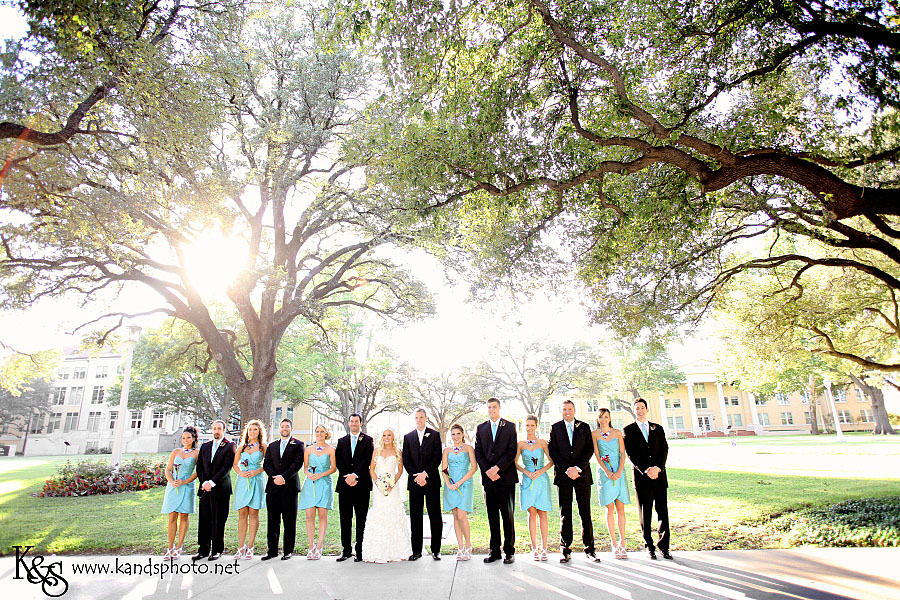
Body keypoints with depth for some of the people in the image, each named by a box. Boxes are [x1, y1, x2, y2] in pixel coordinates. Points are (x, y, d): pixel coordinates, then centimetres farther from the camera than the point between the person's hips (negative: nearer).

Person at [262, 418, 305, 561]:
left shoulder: (298, 445, 4)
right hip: (273, 486, 4)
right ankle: (272, 550, 17)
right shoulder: (272, 446, 17)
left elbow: (298, 463, -7)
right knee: (272, 520, 7)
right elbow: (266, 464, 8)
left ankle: (288, 550, 10)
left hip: (289, 486, -3)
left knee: (289, 521, 1)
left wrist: (283, 477, -15)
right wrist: (274, 476, -9)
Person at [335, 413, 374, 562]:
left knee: (361, 519, 2)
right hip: (345, 484, 3)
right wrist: (347, 477, -10)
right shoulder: (341, 441, 14)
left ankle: (360, 550, 10)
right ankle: (346, 550, 15)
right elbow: (338, 462, 4)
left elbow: (367, 460, -5)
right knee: (345, 519, 6)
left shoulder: (368, 440, 5)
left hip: (362, 484, -2)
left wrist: (355, 475, -15)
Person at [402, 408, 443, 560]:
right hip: (414, 481, 2)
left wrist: (425, 473, -12)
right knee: (415, 516, 5)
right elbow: (406, 459, 6)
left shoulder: (434, 435, 4)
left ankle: (435, 549, 11)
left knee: (435, 516, 2)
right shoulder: (408, 437, 11)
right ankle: (416, 550, 13)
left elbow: (437, 457, -4)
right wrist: (416, 476, -7)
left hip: (431, 480, -2)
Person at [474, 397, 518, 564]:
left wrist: (497, 468, -13)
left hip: (506, 477, -3)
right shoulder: (481, 428, 12)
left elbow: (512, 451, -4)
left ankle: (509, 551, 9)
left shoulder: (510, 427, 3)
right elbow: (478, 453, 7)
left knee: (508, 515, 1)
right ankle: (494, 551, 15)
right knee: (492, 516, 8)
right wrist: (488, 471, -6)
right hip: (488, 477, 3)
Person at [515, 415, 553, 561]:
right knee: (532, 513, -2)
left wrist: (540, 471, -9)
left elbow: (551, 461, 3)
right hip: (527, 481, 0)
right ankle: (535, 548, 4)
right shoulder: (520, 444, 5)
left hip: (541, 479, 0)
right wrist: (526, 472, -8)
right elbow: (514, 463, 5)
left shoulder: (542, 443, 4)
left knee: (542, 514, 0)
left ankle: (544, 548, 6)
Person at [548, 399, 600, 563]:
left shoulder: (584, 427, 8)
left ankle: (589, 548, 11)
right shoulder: (555, 428, 7)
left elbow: (590, 449, 2)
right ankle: (565, 550, 8)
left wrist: (578, 468, -10)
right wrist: (567, 469, -9)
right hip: (563, 475, 0)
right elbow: (553, 451, 1)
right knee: (565, 513, 3)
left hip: (582, 474, 1)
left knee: (585, 512, 2)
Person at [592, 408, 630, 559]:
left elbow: (623, 454, 4)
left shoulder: (617, 433, 6)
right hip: (604, 473, -1)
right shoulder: (594, 434, 3)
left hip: (619, 472, 1)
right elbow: (597, 455, 0)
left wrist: (619, 471, -9)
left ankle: (622, 543, 6)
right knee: (610, 509, 0)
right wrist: (607, 471, -11)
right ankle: (614, 544, 5)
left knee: (621, 509, 0)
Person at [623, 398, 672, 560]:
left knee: (663, 511, 2)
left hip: (659, 474, 2)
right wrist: (645, 470, -13)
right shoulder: (628, 430, 5)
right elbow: (630, 454, -3)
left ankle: (664, 546, 12)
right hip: (641, 476, -2)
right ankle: (649, 547, 12)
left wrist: (657, 467, -10)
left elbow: (664, 450, 5)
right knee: (645, 513, 3)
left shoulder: (658, 428, 14)